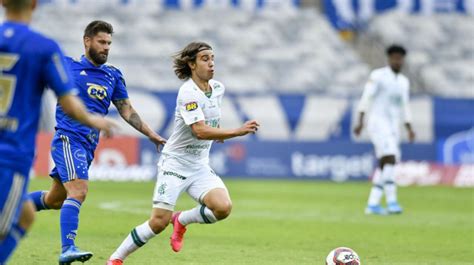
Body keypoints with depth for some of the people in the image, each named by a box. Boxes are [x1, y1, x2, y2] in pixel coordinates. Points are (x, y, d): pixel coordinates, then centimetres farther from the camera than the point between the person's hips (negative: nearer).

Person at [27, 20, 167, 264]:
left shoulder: (113, 76, 13)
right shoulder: (67, 66, -1)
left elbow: (127, 111, 15)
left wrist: (151, 135, 8)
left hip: (88, 146, 6)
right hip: (68, 139, -6)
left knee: (55, 199, 14)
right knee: (78, 191, -23)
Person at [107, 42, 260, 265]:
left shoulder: (218, 88, 6)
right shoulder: (188, 93, -18)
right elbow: (200, 131, -29)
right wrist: (238, 132, -34)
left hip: (200, 165, 6)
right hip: (175, 163, -6)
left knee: (223, 207, -19)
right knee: (159, 221, -12)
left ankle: (182, 220, 9)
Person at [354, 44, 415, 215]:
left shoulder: (404, 82, 16)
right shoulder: (378, 76, -5)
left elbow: (405, 108, 20)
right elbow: (366, 99, -10)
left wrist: (409, 129, 9)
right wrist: (360, 122, -18)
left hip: (393, 127, 8)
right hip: (378, 123, -8)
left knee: (384, 166, 4)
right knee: (390, 159, -21)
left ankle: (373, 204, 9)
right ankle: (392, 202, -25)